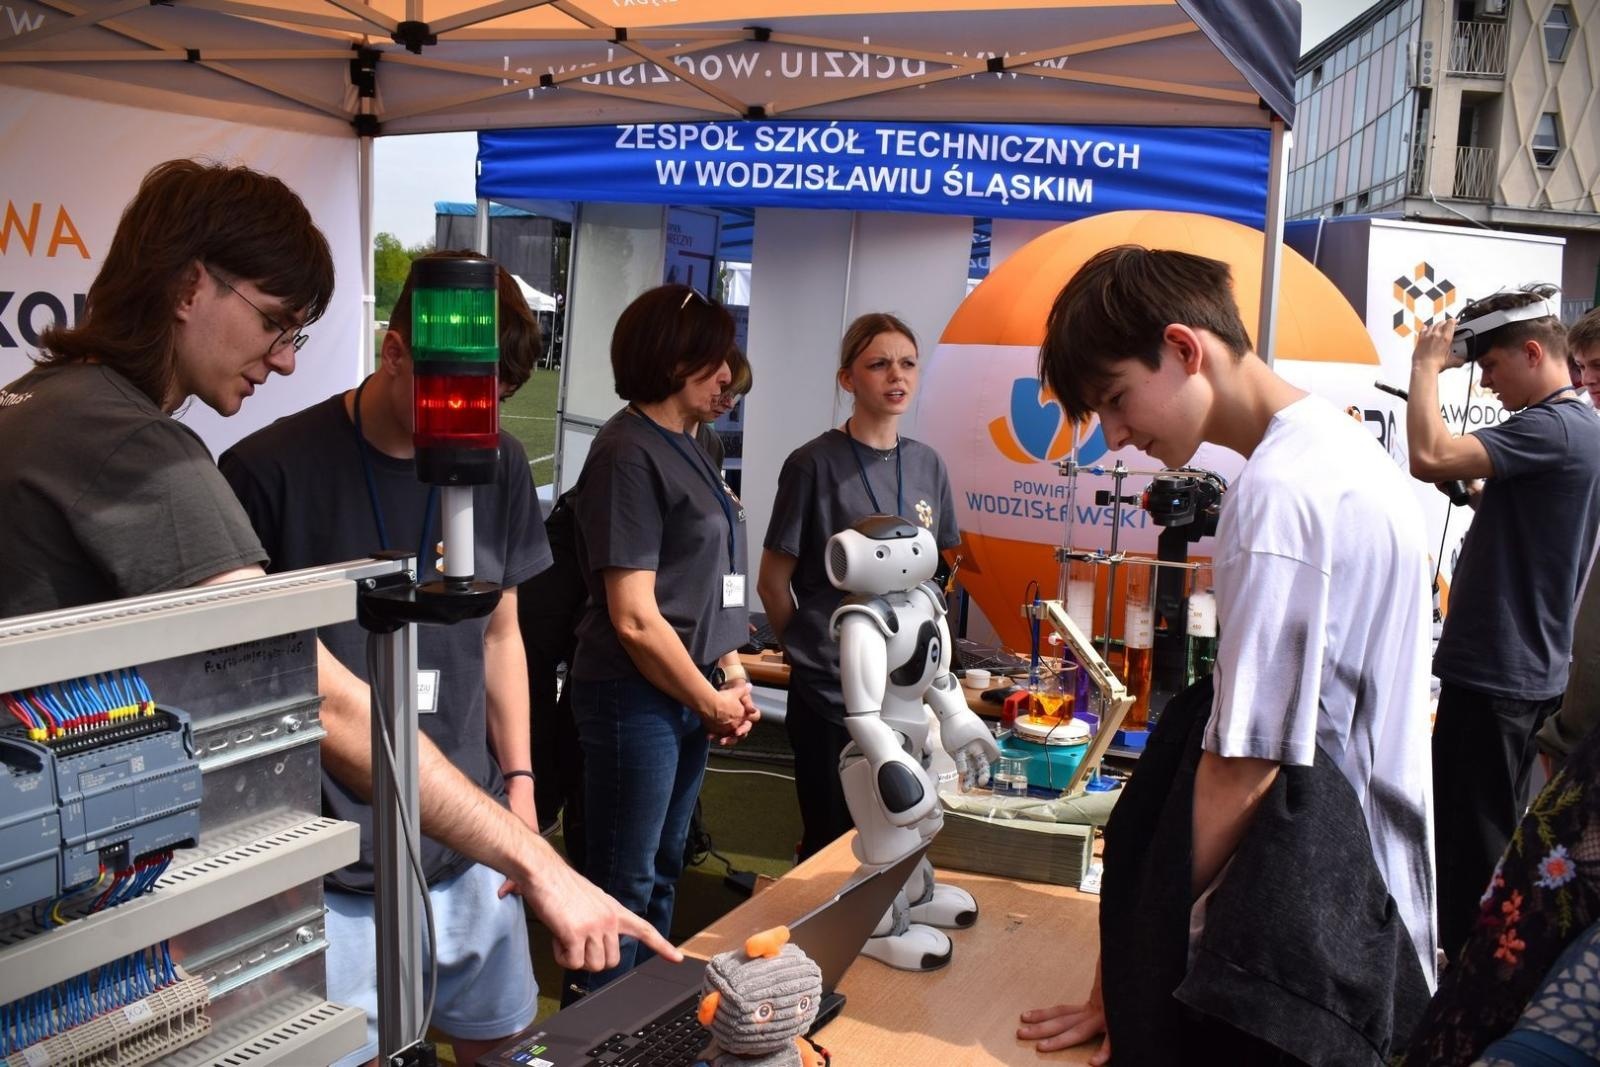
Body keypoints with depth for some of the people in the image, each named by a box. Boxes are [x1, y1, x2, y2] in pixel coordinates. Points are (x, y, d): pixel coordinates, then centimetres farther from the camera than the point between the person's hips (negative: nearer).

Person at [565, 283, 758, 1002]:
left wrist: (731, 673, 6)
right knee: (623, 887, 2)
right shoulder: (630, 453, -17)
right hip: (635, 698, -9)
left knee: (662, 874, 20)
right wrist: (712, 702, -10)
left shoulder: (683, 448, 11)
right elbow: (635, 618, -20)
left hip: (689, 694, 9)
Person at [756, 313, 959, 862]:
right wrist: (811, 650, 4)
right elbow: (773, 583, -5)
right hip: (832, 692, -5)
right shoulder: (815, 464, -10)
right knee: (833, 844, 8)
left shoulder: (927, 465, 5)